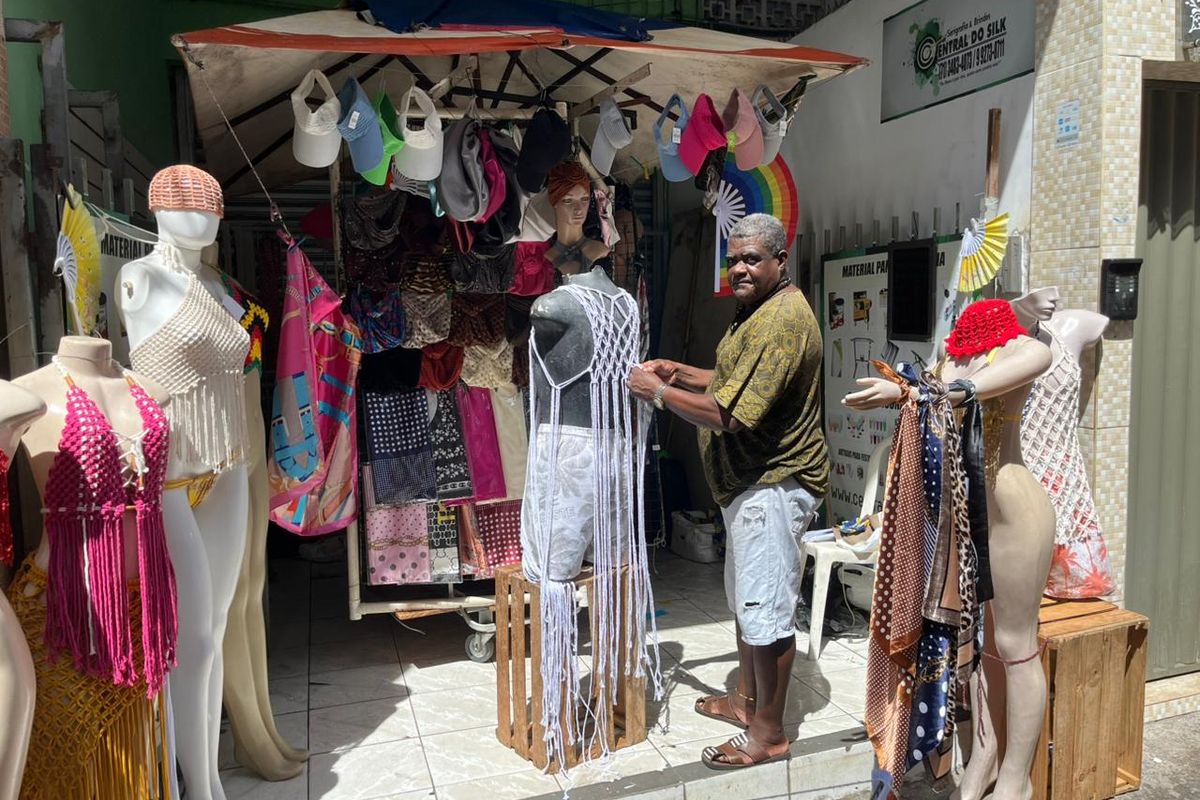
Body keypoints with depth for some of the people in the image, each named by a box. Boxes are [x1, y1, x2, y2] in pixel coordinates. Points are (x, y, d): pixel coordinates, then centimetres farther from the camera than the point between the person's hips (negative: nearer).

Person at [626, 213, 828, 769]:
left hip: (773, 485, -11)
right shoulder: (759, 310, 13)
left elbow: (729, 414, -28)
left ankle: (768, 733, 13)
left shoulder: (781, 320, -23)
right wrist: (682, 373, 10)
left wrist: (657, 391, -17)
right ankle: (747, 700, 37)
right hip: (751, 480, 11)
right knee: (746, 599, 21)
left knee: (766, 610, -1)